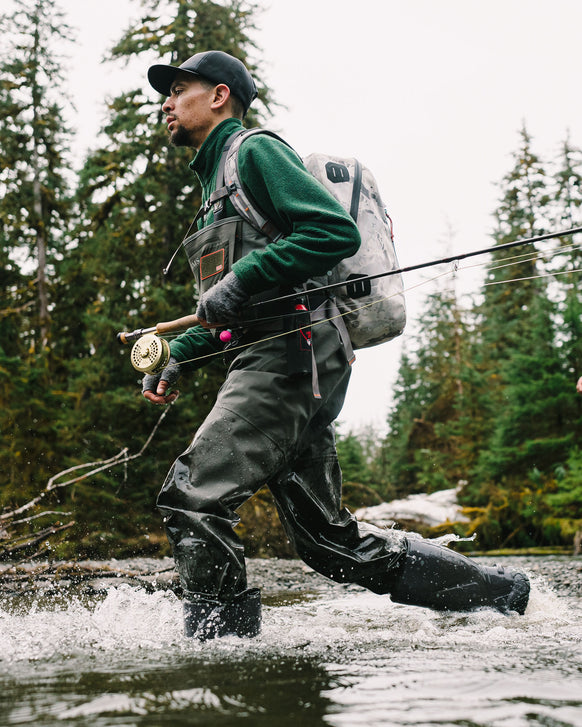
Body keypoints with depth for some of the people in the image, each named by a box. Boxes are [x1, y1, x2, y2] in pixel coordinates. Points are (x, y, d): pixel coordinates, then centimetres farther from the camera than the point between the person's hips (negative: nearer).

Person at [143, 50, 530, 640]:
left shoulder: (254, 150, 1)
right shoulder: (215, 181, 29)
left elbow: (337, 232, -14)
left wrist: (239, 281, -17)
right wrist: (176, 357, 18)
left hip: (290, 353, -10)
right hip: (270, 363, 10)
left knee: (191, 497, -18)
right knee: (327, 536, 8)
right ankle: (497, 592, 15)